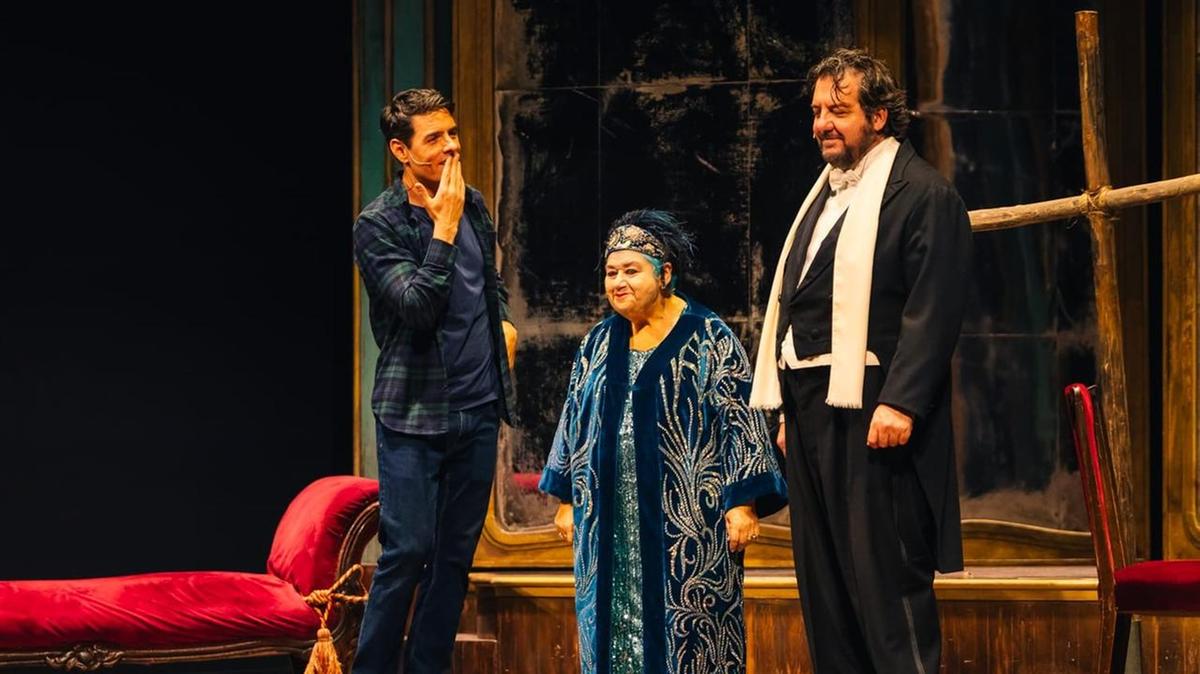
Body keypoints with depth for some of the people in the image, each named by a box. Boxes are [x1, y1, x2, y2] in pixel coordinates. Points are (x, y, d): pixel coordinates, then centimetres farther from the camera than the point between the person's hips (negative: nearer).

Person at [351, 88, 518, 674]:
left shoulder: (474, 206, 8)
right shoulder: (378, 224, -10)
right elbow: (418, 306, -22)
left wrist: (503, 323, 11)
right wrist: (444, 226, -20)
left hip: (479, 408, 6)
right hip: (415, 414, -6)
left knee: (455, 554, 8)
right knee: (407, 553, -9)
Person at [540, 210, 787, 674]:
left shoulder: (709, 339, -5)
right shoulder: (599, 344, 11)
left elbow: (739, 421, -7)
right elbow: (574, 423, 17)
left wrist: (742, 503, -13)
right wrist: (568, 500, 14)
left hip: (687, 521, -5)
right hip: (609, 524, 5)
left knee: (687, 629, -3)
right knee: (615, 627, 6)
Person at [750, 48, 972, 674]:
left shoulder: (922, 194, -7)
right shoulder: (825, 193, 20)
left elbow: (933, 310, -15)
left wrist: (900, 403, -23)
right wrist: (792, 408, 17)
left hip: (871, 415, -9)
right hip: (813, 408, 9)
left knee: (884, 578, -9)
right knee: (822, 580, 11)